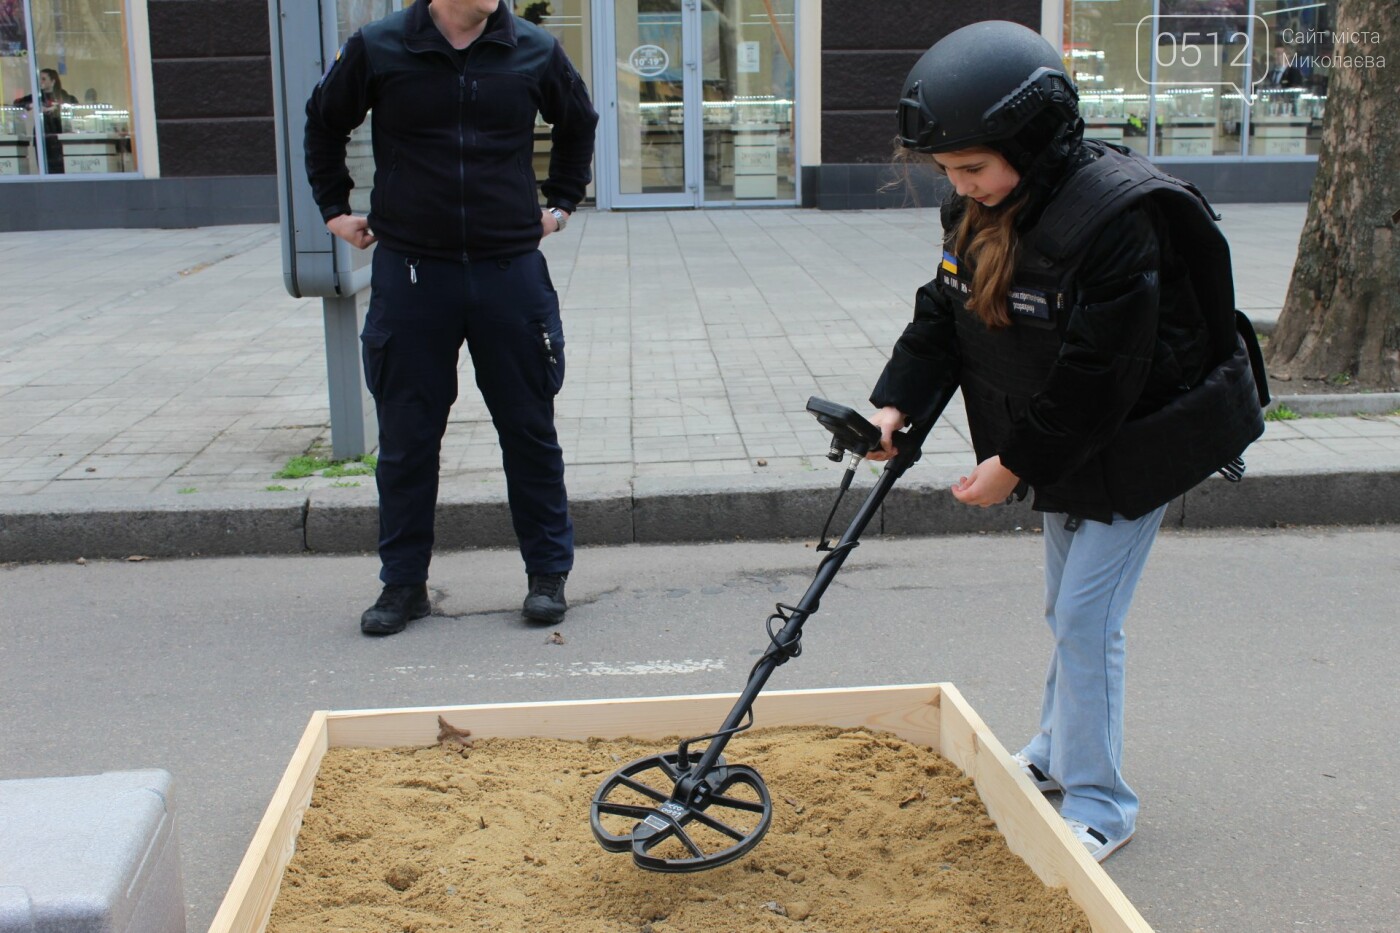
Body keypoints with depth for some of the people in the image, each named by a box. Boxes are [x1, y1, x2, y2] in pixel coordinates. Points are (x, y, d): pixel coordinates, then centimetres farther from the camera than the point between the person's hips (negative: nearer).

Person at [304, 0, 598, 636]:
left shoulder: (535, 52, 2)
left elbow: (578, 122, 21)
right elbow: (323, 123, 16)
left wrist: (560, 202, 15)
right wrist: (334, 208, 13)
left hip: (511, 270, 1)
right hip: (410, 273, 0)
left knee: (531, 432, 7)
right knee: (405, 439, 6)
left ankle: (548, 572, 21)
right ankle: (403, 583, 19)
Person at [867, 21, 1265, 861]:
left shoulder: (1118, 217, -30)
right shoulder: (978, 211, -5)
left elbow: (1099, 377, -29)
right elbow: (944, 316, 3)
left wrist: (1016, 464, -22)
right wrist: (899, 405, -12)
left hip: (1131, 451, -8)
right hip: (1060, 447, 8)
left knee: (1086, 618, -5)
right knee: (1067, 609, 21)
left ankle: (1100, 804, 11)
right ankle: (1058, 753, 40)